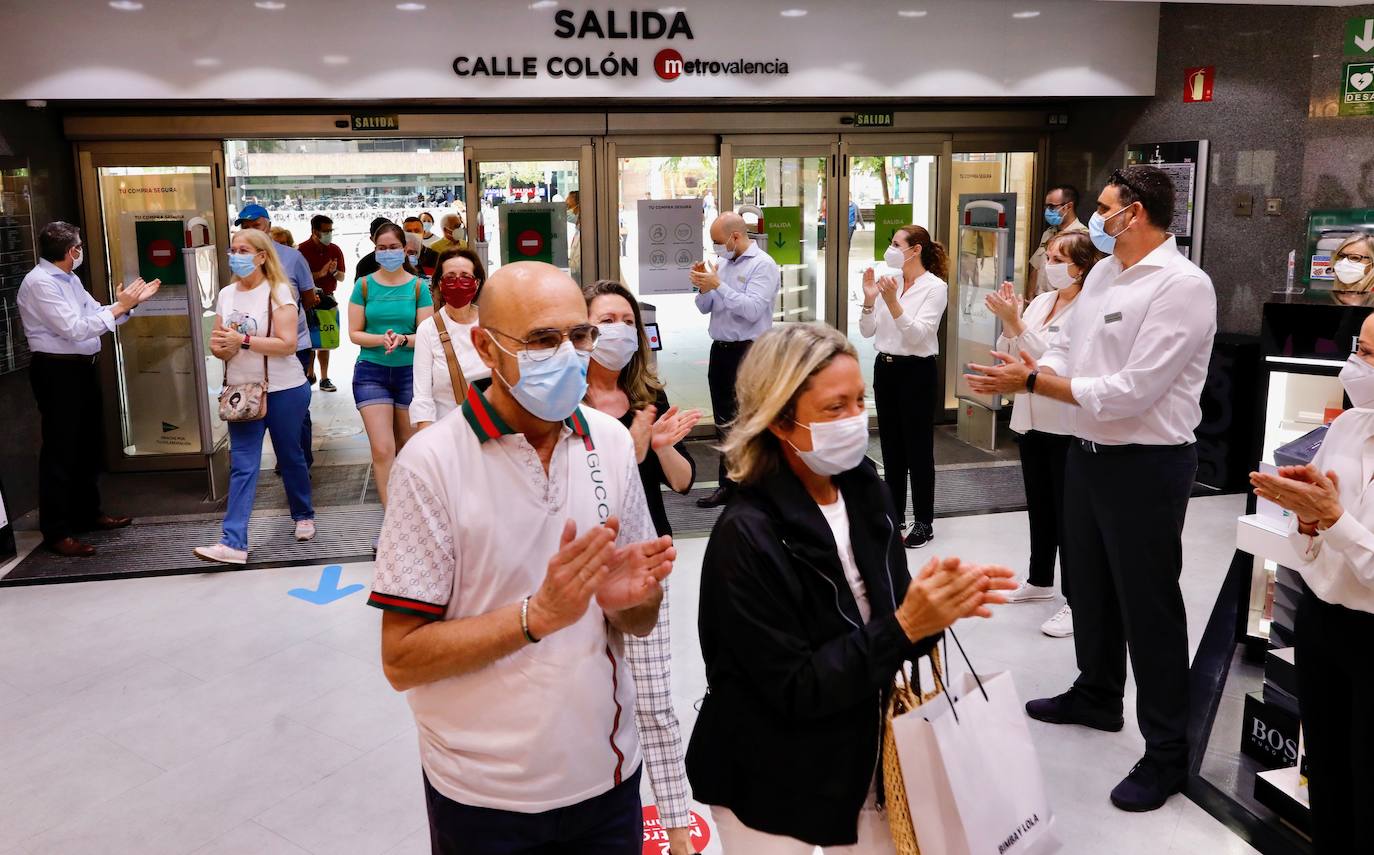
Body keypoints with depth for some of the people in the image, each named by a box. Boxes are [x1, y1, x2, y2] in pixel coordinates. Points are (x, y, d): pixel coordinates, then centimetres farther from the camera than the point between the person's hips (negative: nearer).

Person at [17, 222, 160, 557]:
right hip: (58, 371, -10)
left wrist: (132, 302, 6)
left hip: (83, 367, 10)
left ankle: (88, 513, 34)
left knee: (89, 444, 19)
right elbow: (74, 329, -23)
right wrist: (119, 307, -20)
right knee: (60, 451, -4)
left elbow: (97, 314, 15)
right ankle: (56, 533, 4)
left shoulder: (70, 279, 12)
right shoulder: (39, 283, -17)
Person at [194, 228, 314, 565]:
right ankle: (234, 542, -8)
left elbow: (287, 344, -17)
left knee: (290, 456, 11)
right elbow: (220, 345, 13)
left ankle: (304, 515, 33)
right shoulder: (226, 294, 8)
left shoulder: (278, 292, -8)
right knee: (242, 464, -3)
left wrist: (243, 340, -23)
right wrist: (219, 346, -10)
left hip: (284, 390, -4)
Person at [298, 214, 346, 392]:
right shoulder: (302, 249, -7)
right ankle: (309, 375, 6)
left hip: (328, 299, 4)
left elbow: (342, 277, 10)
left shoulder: (335, 249, 7)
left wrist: (334, 272, -11)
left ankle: (324, 378, 15)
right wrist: (320, 273, -21)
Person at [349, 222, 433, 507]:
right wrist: (382, 339, -18)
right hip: (371, 372, -1)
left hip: (410, 371, 1)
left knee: (407, 444, 14)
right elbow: (354, 333, 0)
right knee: (382, 450, -9)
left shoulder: (417, 286, 0)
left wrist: (403, 339, -23)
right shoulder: (364, 285, 1)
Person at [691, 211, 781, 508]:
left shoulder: (763, 265, -9)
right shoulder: (723, 263, 13)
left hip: (747, 352, -8)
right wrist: (702, 286, -4)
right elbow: (705, 308, 16)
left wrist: (718, 285, -20)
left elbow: (753, 310, -21)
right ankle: (728, 485, 23)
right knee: (724, 421, 13)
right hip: (720, 349, 8)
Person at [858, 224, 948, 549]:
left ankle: (924, 523, 11)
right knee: (891, 445, 14)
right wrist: (869, 300, -11)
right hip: (885, 367, 6)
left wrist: (892, 301, -28)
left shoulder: (935, 287, -10)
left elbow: (917, 335, -20)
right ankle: (893, 514, 26)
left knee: (918, 448, 1)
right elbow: (867, 332, 4)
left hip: (917, 371, -6)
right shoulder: (889, 281, 5)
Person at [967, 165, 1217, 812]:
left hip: (1146, 464, -9)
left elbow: (1132, 391, -25)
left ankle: (1168, 752, 18)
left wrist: (1033, 382, -21)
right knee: (1089, 584, 22)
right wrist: (1026, 372, -12)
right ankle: (1097, 695, 43)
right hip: (1087, 453, 9)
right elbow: (1066, 349, 10)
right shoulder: (1102, 273, 7)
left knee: (1147, 603, 2)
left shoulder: (1181, 285, -19)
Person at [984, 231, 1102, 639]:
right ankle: (1040, 580, 33)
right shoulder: (1039, 302, 8)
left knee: (1068, 512, -1)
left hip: (1067, 426, -8)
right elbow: (1007, 357, 9)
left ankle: (1076, 602, 7)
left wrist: (1016, 324, -26)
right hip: (1031, 419, 8)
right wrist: (1008, 321, -7)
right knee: (1039, 505, 18)